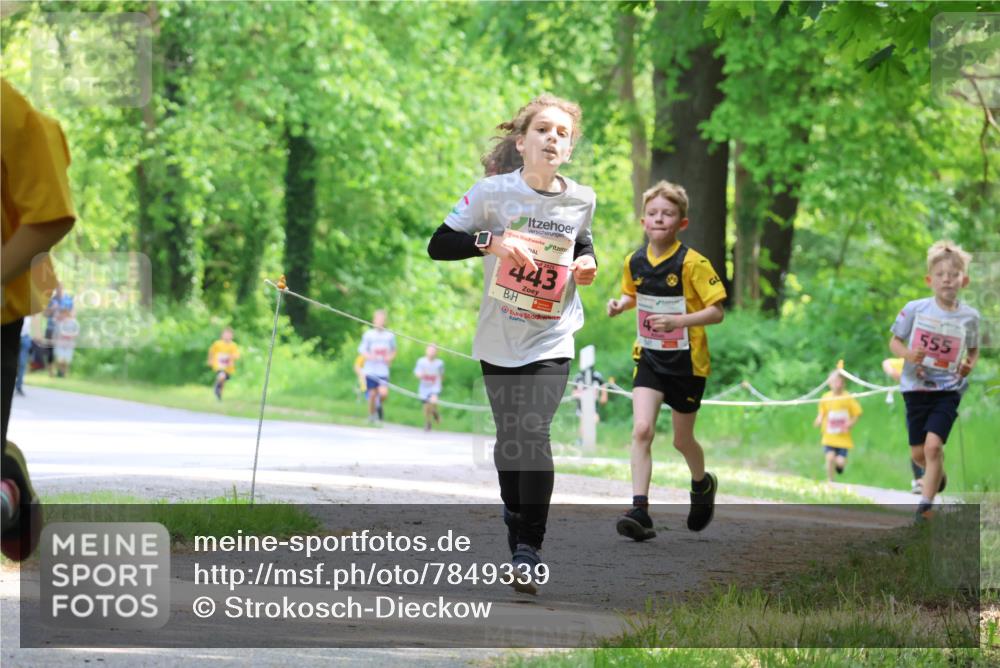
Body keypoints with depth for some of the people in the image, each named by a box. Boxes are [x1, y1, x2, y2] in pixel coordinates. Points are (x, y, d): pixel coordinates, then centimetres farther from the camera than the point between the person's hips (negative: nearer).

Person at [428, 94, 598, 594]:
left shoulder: (581, 200, -3)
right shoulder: (493, 192, -11)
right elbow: (438, 245, -9)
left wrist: (587, 262, -2)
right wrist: (493, 240, -23)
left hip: (551, 341, 0)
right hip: (499, 340, 1)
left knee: (533, 434, -17)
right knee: (509, 438, 13)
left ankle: (528, 552, -11)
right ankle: (515, 513, 41)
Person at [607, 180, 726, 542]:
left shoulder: (692, 263, -17)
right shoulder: (635, 261, -1)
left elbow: (716, 312, -16)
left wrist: (679, 321, -31)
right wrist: (620, 305, -2)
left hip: (687, 362, -3)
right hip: (649, 358, 3)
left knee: (682, 440, 11)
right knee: (641, 430, -16)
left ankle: (703, 485, 44)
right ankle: (640, 511, -19)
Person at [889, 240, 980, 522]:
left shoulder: (969, 316, -5)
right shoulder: (915, 309, -8)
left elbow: (973, 350, 10)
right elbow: (894, 341, 2)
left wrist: (970, 365, -11)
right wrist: (907, 354, -19)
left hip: (948, 390, -1)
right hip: (916, 387, 2)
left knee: (933, 445, -18)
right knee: (918, 453, 10)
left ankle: (926, 503, -8)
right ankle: (939, 476, 43)